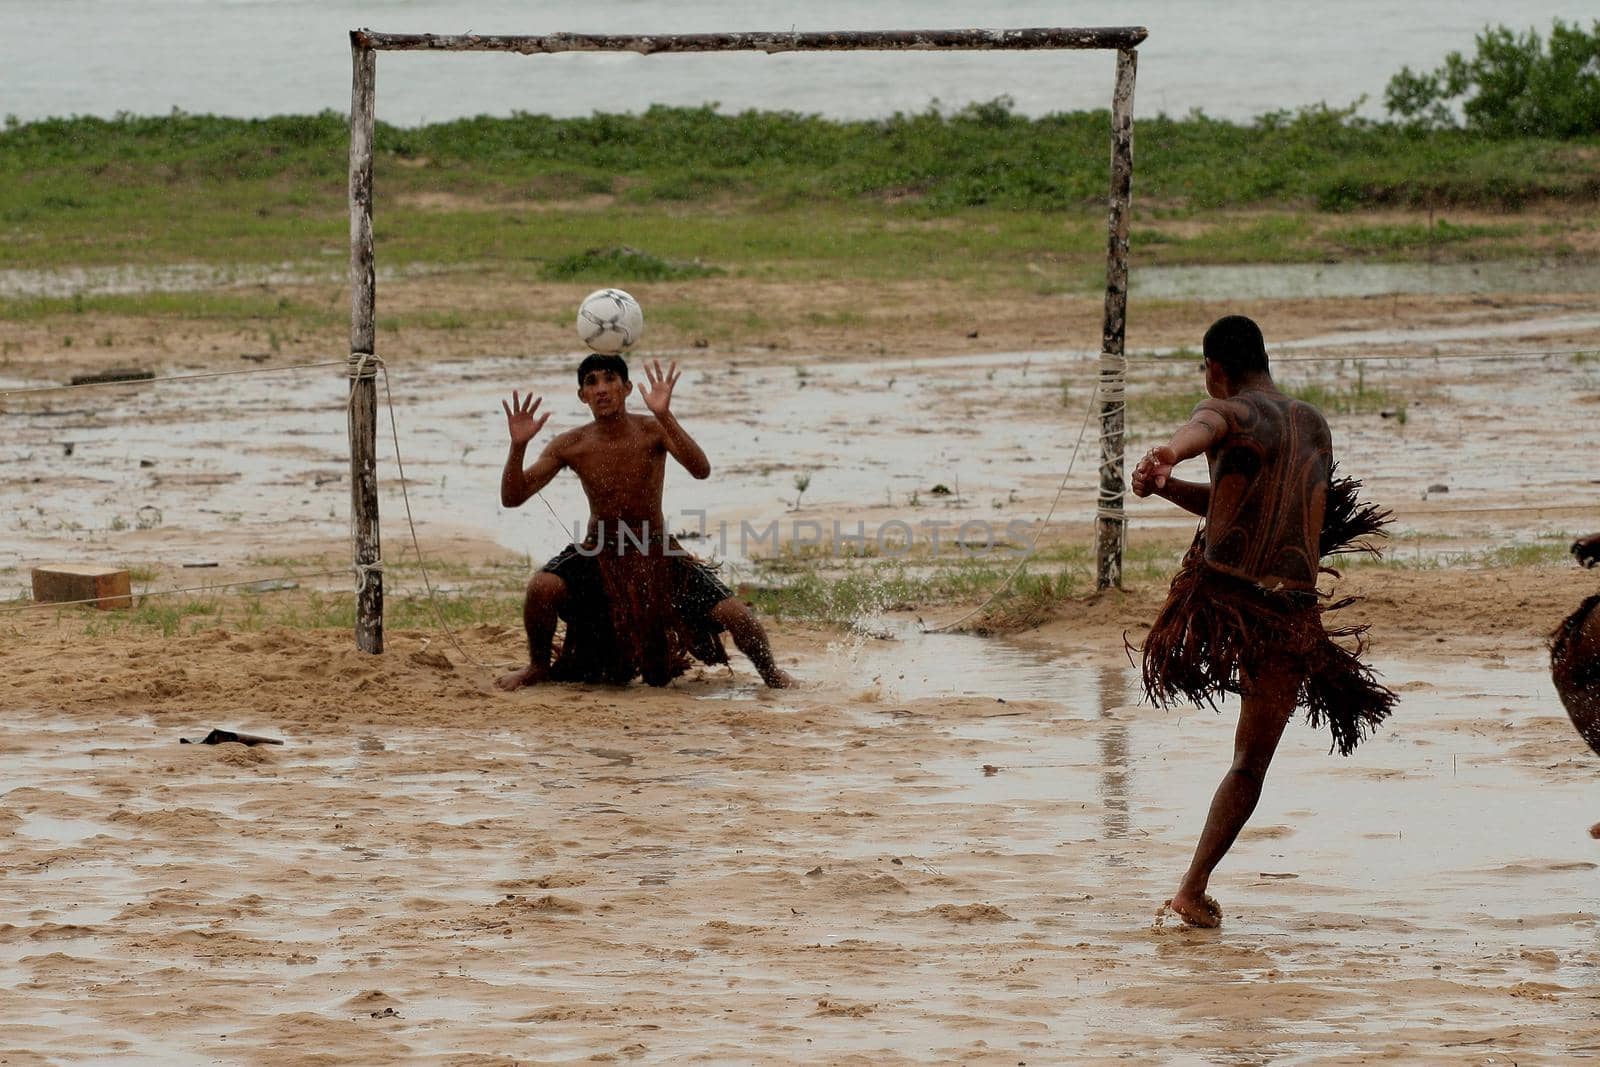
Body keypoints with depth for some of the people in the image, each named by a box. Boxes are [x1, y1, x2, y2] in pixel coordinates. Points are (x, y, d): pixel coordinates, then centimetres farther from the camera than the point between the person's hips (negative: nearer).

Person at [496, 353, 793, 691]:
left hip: (658, 555, -1)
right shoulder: (570, 445, -7)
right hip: (599, 557, 1)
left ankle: (769, 669, 18)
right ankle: (538, 667, 0)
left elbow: (701, 470, -30)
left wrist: (665, 416, -41)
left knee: (734, 614, -15)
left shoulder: (652, 431, -12)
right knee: (542, 588, -29)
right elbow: (512, 497, -8)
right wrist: (518, 446, -26)